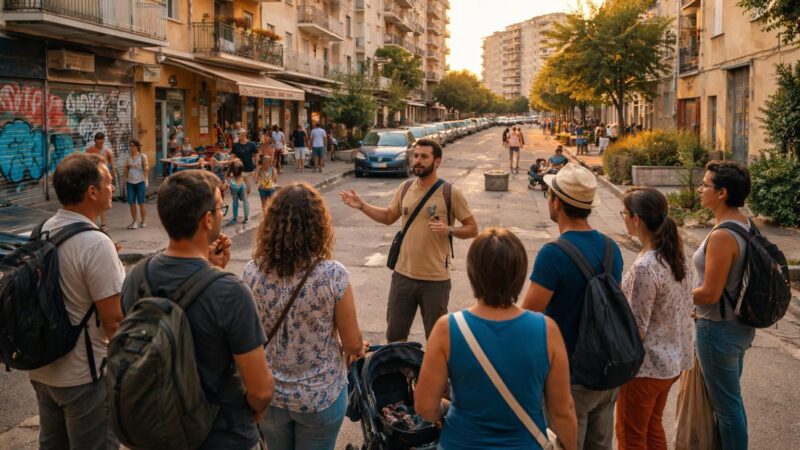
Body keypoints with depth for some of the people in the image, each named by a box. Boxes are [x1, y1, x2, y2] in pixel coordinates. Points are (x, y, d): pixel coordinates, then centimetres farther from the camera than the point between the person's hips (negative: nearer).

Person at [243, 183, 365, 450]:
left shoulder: (252, 272, -13)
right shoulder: (333, 275, -21)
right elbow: (352, 344, -11)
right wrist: (360, 349, 12)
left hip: (268, 394, 2)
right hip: (321, 396, -2)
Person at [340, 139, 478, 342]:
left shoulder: (450, 193, -11)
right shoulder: (405, 188, 3)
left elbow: (472, 228, -5)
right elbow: (389, 216, 18)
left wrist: (449, 230, -23)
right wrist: (362, 205, 6)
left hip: (435, 279, -4)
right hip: (403, 275, 4)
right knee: (394, 335, 16)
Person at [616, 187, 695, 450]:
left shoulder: (645, 267, -27)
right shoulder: (678, 255, -1)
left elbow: (636, 329, -23)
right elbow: (682, 308, 9)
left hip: (647, 366, -8)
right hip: (673, 359, 8)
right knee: (653, 426, 25)